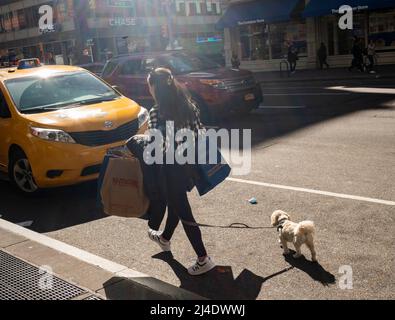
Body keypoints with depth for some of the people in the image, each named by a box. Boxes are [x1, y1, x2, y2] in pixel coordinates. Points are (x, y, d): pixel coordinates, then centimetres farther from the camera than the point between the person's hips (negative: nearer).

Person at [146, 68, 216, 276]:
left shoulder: (156, 113, -18)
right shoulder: (188, 106, 2)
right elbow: (200, 134, 4)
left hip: (170, 167, -7)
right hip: (188, 163, 8)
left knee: (182, 210, 2)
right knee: (176, 202, 26)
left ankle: (203, 259, 6)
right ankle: (164, 238, 51)